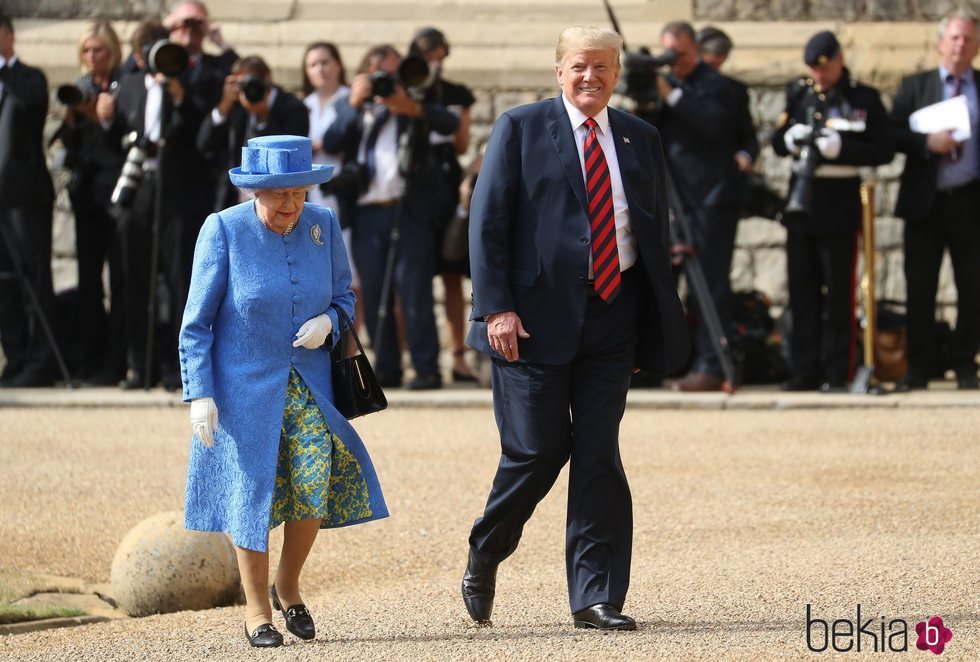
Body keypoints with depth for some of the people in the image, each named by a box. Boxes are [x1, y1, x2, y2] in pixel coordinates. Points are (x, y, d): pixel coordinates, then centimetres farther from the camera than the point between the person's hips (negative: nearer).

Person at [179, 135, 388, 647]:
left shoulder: (323, 225, -1)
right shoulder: (224, 230, -10)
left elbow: (343, 296, 12)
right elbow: (196, 324, -7)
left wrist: (328, 323, -11)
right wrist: (199, 394, -13)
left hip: (308, 383, 3)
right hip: (244, 384, -3)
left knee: (316, 483, -10)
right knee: (252, 487, 0)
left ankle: (287, 586, 15)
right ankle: (257, 609, 16)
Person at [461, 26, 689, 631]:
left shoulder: (640, 139, 12)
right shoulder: (521, 129, 1)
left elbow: (657, 232, 16)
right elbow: (487, 222, -3)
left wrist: (660, 323, 11)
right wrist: (496, 308, -12)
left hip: (614, 312, 3)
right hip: (538, 315, -3)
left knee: (599, 454, 1)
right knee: (538, 450, -4)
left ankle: (595, 597, 4)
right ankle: (485, 556, 23)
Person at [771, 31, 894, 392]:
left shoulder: (864, 99, 0)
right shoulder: (797, 93, 11)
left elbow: (884, 150, -5)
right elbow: (777, 143, 14)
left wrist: (842, 148, -18)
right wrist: (791, 139, -9)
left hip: (840, 206, -4)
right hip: (801, 204, 4)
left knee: (838, 292, -3)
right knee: (802, 291, 5)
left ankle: (837, 373, 0)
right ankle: (804, 372, 9)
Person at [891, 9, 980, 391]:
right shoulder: (915, 87, 8)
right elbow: (894, 135, 1)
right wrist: (927, 143, -16)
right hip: (926, 201, 0)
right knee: (919, 288, 1)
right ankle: (919, 367, 7)